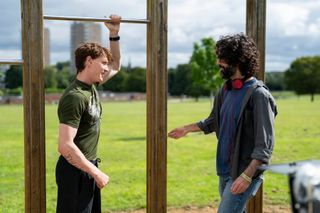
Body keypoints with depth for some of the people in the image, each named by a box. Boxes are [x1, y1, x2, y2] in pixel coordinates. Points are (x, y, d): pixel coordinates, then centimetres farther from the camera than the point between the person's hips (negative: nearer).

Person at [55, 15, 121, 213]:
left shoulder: (91, 86, 6)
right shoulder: (75, 97, -21)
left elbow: (116, 66, 25)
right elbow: (65, 146, -28)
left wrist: (114, 33, 13)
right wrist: (96, 173, -22)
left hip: (88, 167, 9)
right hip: (76, 171, -9)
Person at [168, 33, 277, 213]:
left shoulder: (259, 95, -17)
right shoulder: (226, 89, 6)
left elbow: (265, 145, -20)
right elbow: (214, 121, 24)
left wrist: (247, 176, -26)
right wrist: (187, 129, 31)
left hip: (243, 172, -8)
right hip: (225, 170, 8)